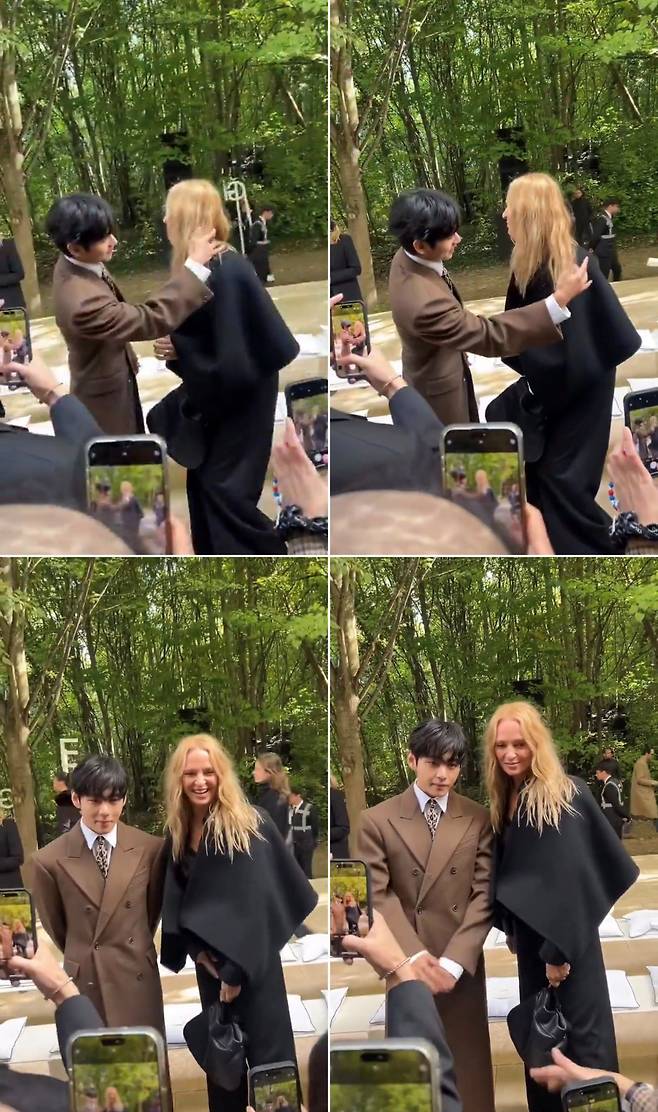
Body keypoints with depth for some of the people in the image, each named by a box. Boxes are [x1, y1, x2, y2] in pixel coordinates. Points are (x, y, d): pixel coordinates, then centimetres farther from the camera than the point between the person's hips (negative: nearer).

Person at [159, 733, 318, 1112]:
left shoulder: (248, 825, -16)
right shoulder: (179, 831, 3)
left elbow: (252, 900, -20)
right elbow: (178, 897, 6)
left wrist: (237, 967, -22)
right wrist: (195, 947, -8)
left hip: (251, 958, -6)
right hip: (210, 957, 6)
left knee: (267, 1048, -4)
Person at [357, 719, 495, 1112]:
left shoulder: (479, 819, 4)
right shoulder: (378, 820, 0)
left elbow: (485, 895, -2)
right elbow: (377, 895, -6)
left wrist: (453, 961, -13)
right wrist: (415, 956, -18)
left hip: (461, 967, 1)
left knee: (464, 1072, 4)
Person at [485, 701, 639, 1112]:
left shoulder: (562, 796, -18)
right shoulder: (506, 799, 5)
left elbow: (568, 876, -22)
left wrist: (558, 949, -23)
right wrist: (512, 931, 12)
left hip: (565, 935, -8)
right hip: (530, 929, 8)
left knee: (583, 1032, -2)